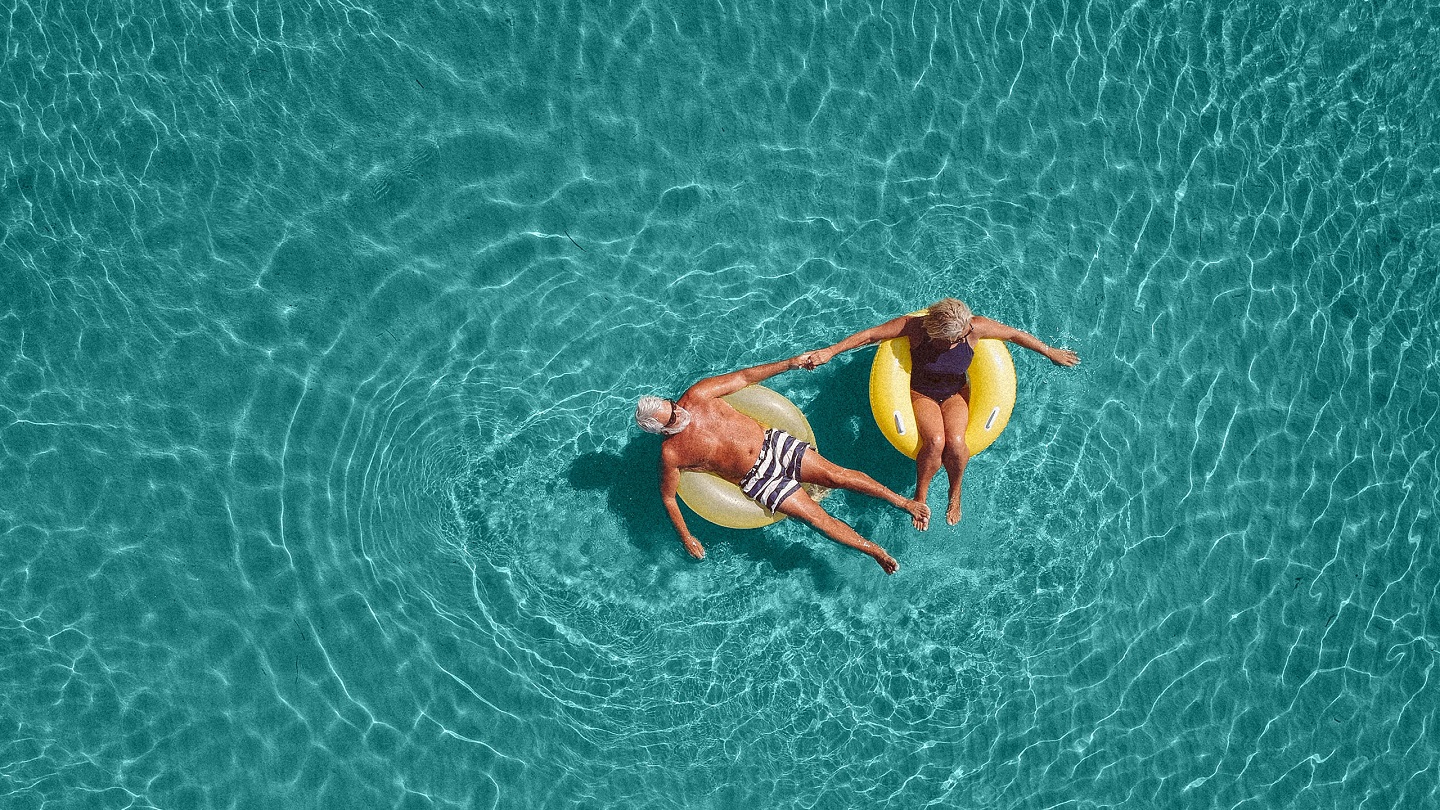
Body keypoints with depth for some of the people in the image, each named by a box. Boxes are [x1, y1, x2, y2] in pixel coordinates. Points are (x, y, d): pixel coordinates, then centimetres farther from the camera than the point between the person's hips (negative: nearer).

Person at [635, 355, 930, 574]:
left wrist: (789, 363, -4)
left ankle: (903, 501, 0)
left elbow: (743, 377, 2)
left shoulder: (698, 395, -6)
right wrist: (686, 538, 3)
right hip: (759, 480, -2)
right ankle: (875, 551, -2)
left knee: (837, 475, -11)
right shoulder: (672, 454, -11)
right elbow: (668, 496, 3)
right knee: (817, 516, -13)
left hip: (773, 442, 2)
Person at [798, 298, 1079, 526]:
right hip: (922, 394, -1)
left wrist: (1051, 353, 4)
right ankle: (920, 495, -6)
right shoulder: (915, 326, -26)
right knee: (935, 441, -32)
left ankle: (955, 493, 1)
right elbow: (870, 335, -20)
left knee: (955, 441, -30)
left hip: (956, 395, 1)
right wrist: (830, 351, -23)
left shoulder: (976, 328, -23)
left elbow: (1016, 335, -8)